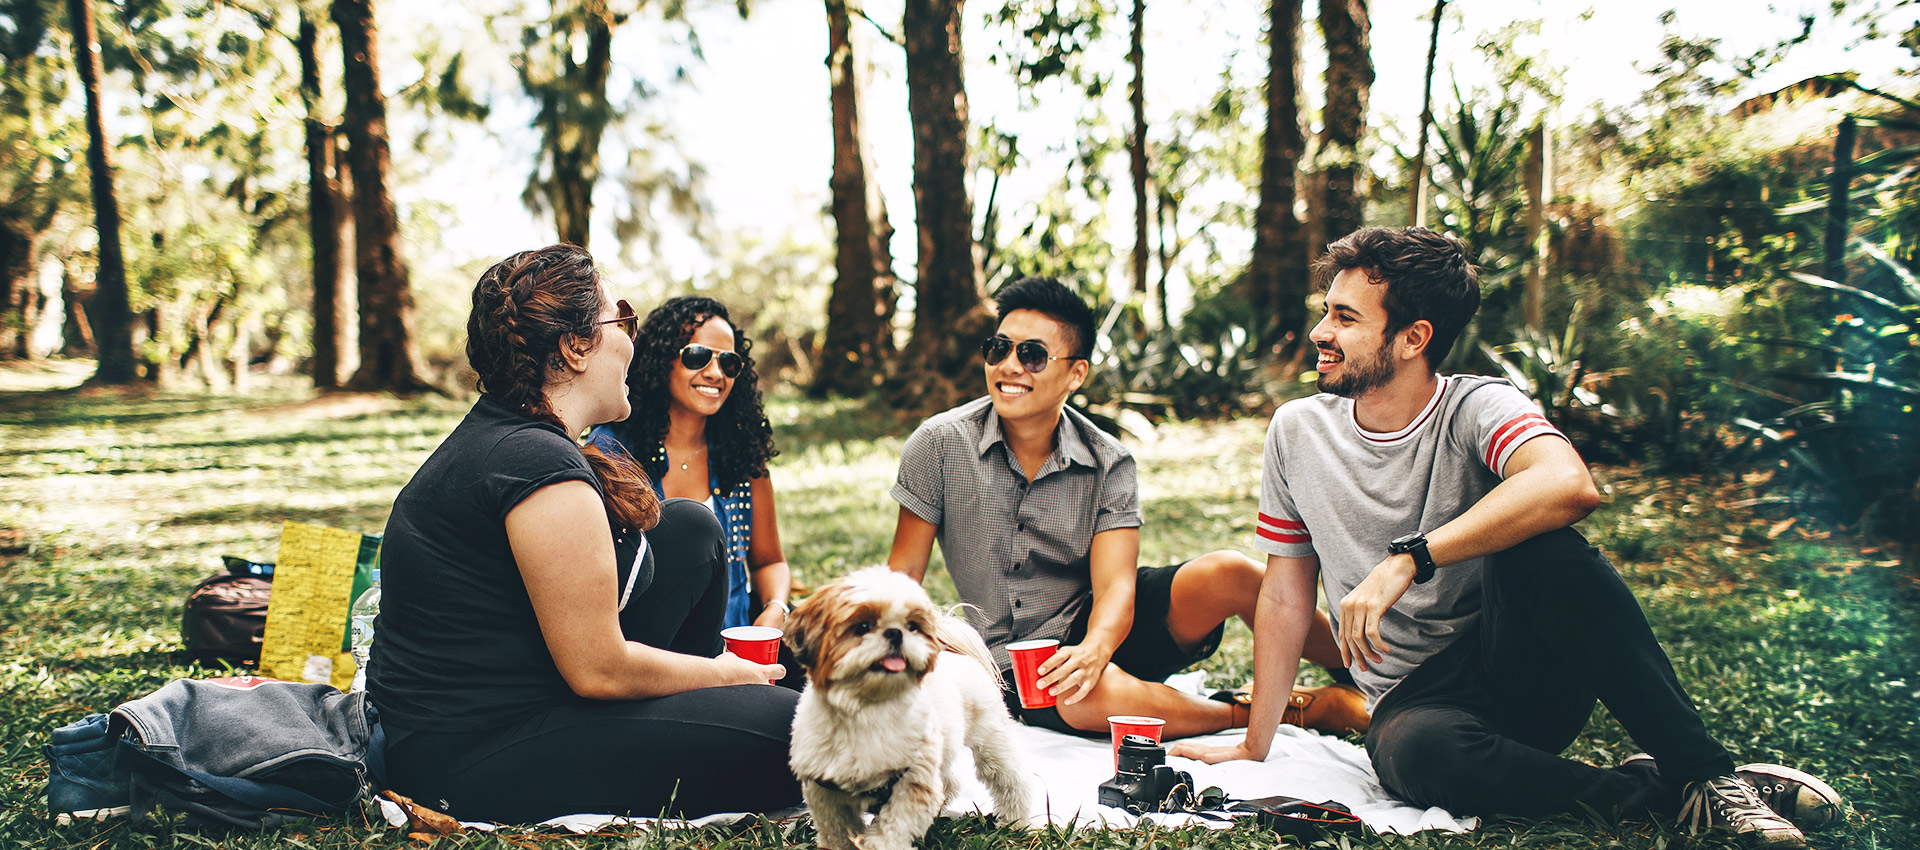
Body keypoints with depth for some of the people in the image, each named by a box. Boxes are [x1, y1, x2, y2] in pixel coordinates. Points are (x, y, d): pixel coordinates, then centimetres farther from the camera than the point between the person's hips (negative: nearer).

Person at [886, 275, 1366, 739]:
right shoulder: (940, 444, -9)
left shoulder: (1108, 464, -6)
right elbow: (904, 572, -3)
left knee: (1229, 573, -25)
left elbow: (1115, 585, -16)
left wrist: (1094, 648, -38)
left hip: (1098, 626, 2)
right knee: (1094, 695, -38)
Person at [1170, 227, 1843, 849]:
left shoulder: (1476, 408, -10)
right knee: (1413, 752, -36)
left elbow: (1569, 486, -34)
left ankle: (1704, 773, -22)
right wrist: (1255, 747, 8)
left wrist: (1406, 560, -37)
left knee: (1541, 547, -33)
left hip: (1525, 669, -2)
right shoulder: (1297, 431, 3)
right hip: (1415, 698, 2)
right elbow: (1285, 595, 9)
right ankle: (1649, 792, -17)